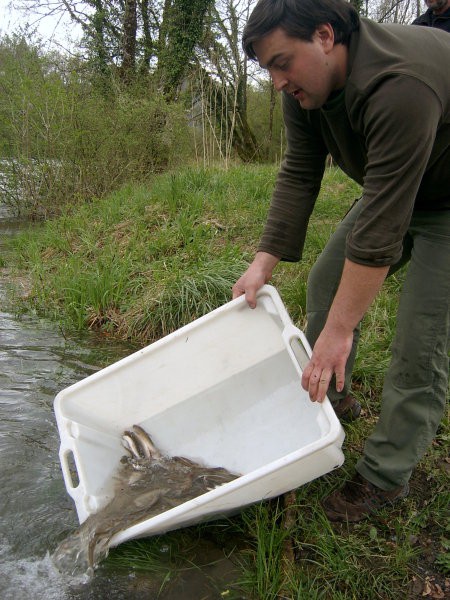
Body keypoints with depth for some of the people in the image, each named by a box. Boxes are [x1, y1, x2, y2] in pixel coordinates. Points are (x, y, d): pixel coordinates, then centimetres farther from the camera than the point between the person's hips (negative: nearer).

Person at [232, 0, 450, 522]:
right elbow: (298, 175, -9)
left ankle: (384, 476, 4)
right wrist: (264, 262, -16)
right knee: (326, 281, 9)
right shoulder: (305, 85, -11)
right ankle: (327, 392, 31)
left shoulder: (398, 87, -38)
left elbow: (382, 226, -39)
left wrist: (341, 329, -35)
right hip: (392, 189, 8)